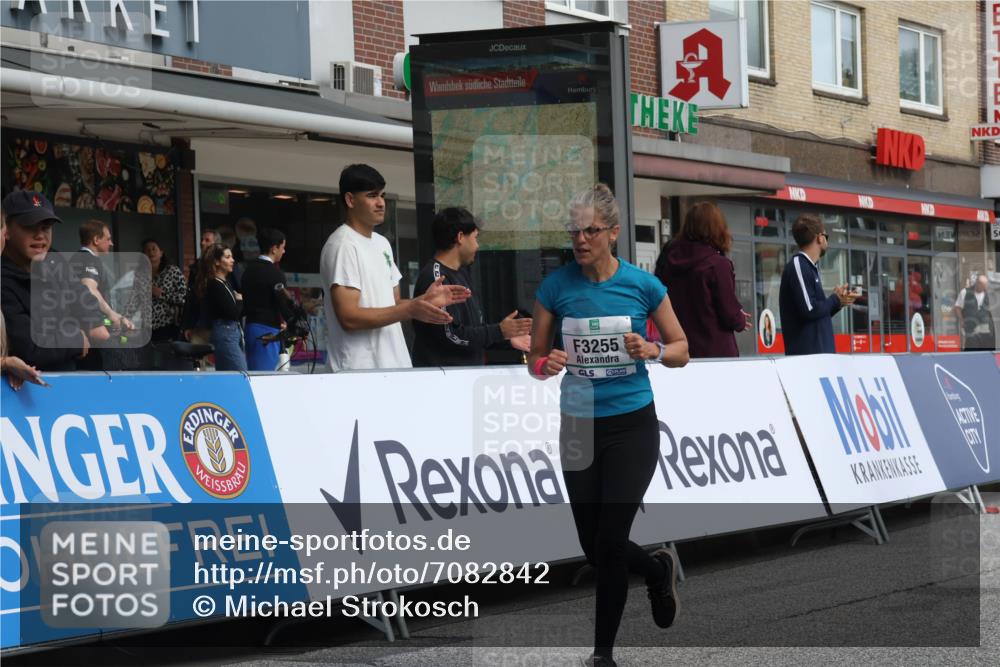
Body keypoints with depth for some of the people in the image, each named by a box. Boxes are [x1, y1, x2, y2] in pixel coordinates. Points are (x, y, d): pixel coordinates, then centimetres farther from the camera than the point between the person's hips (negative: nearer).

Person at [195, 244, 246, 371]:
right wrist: (240, 301, 2)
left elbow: (237, 313, 18)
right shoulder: (215, 285, -11)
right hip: (225, 333, -10)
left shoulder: (224, 283, 19)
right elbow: (233, 313, -16)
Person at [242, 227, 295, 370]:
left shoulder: (249, 269, 11)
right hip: (268, 330, -8)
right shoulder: (275, 273, -14)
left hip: (251, 326, 8)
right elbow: (283, 304, -16)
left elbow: (245, 299, 13)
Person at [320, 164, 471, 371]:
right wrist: (410, 310, -20)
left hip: (394, 366, 8)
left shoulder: (382, 243, 17)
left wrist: (425, 300, 3)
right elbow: (349, 317, -18)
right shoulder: (342, 246, -11)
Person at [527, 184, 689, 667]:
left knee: (610, 541, -8)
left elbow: (681, 350, 4)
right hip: (578, 425, 3)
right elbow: (535, 358, 4)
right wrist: (546, 365, -19)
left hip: (632, 425, -3)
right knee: (593, 549, 7)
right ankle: (658, 568, 41)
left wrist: (652, 351, -18)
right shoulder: (556, 287, -3)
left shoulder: (643, 285, -6)